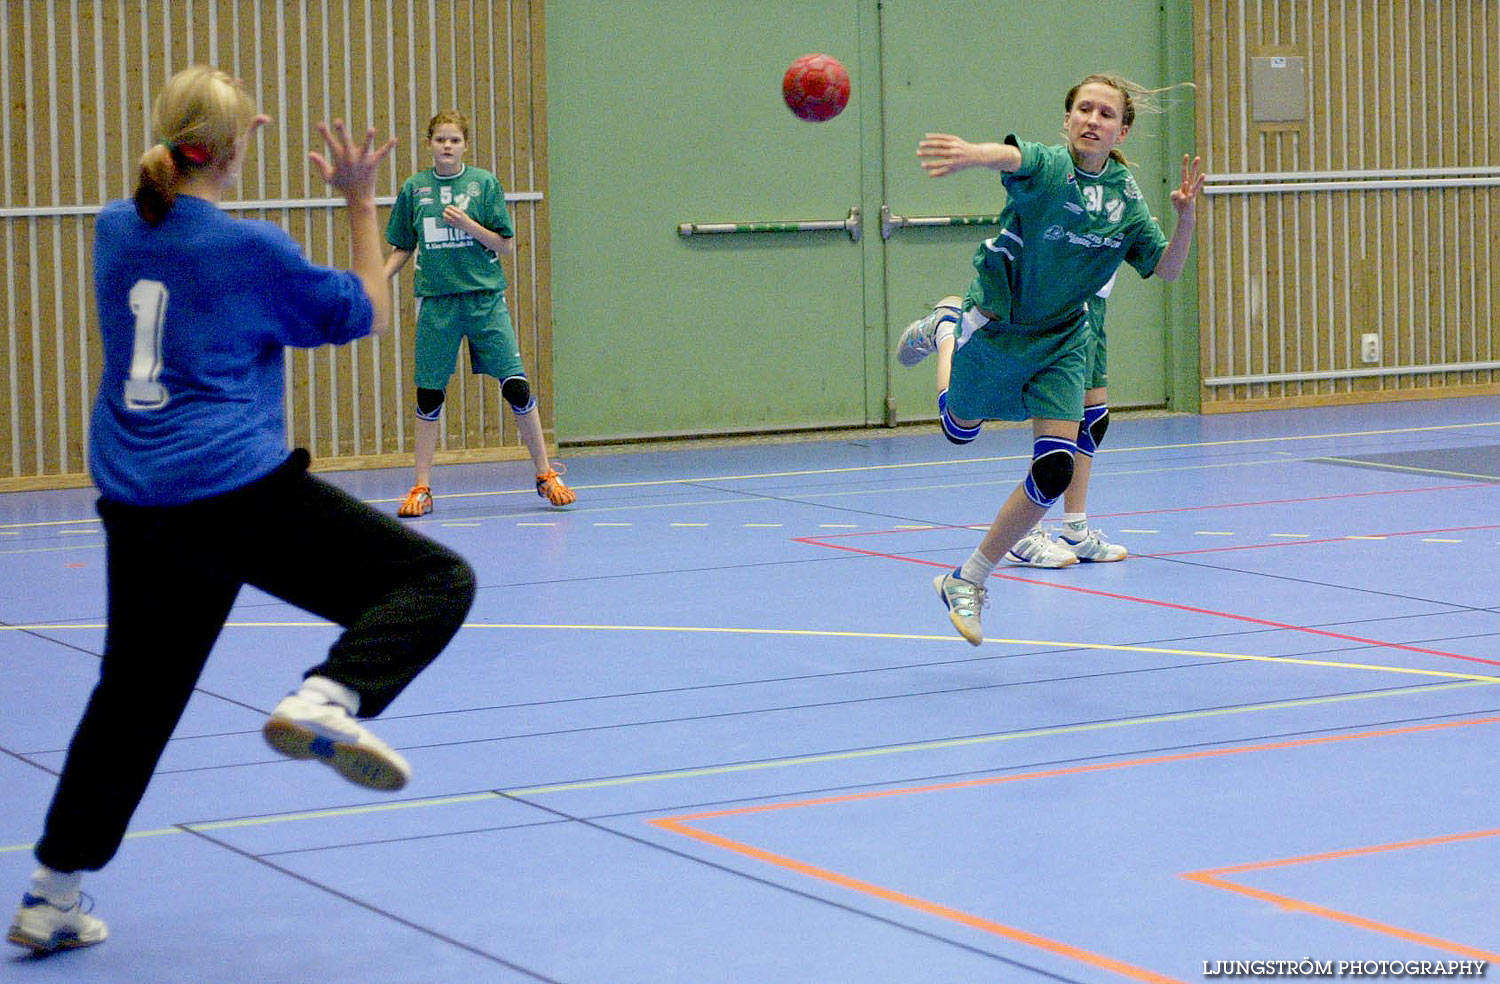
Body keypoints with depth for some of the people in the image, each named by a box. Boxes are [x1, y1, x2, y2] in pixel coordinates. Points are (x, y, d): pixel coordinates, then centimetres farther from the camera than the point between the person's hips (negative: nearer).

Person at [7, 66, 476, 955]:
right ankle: (326, 701, -28)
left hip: (135, 504, 7)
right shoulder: (251, 249, -9)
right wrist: (361, 203, 9)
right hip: (238, 491, -7)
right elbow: (369, 314, 3)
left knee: (134, 692, 20)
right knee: (435, 581, -2)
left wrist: (229, 136, 35)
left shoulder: (117, 230, 8)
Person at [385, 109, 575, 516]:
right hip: (436, 302, 2)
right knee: (429, 396, 2)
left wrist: (468, 224, -14)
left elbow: (506, 245, 0)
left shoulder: (485, 184, 1)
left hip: (485, 299, -1)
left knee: (516, 387, -7)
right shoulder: (414, 188, 6)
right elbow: (403, 248, 15)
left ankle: (546, 475, 5)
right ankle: (421, 488, 11)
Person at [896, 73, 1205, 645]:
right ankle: (944, 334, 56)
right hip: (998, 324, -3)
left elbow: (1167, 269, 0)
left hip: (1062, 340, 3)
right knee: (960, 429, 23)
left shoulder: (1125, 196, -6)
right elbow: (1011, 155, -46)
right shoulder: (1047, 166, -21)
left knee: (1054, 472, -10)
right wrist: (969, 154, -70)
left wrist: (1186, 216, -20)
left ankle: (967, 584, 5)